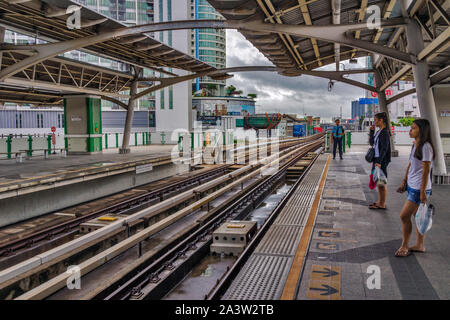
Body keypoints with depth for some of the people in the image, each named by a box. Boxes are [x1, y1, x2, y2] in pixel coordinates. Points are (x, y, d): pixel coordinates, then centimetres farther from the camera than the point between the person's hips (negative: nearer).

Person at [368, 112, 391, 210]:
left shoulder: (385, 132, -16)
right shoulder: (378, 132, 12)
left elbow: (384, 148, -21)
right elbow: (371, 143, 21)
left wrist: (379, 162, -25)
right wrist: (372, 131, 11)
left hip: (381, 160, -10)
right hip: (376, 159, 10)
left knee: (381, 182, -3)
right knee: (378, 182, 16)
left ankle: (382, 204, 4)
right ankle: (379, 202, 25)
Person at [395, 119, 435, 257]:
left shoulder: (425, 147, -18)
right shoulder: (415, 145, 11)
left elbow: (426, 170, -19)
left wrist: (423, 191, -19)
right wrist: (404, 181, 19)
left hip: (419, 188, -9)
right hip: (412, 186, 9)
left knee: (404, 215, -6)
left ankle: (404, 247, 7)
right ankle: (420, 245, 26)